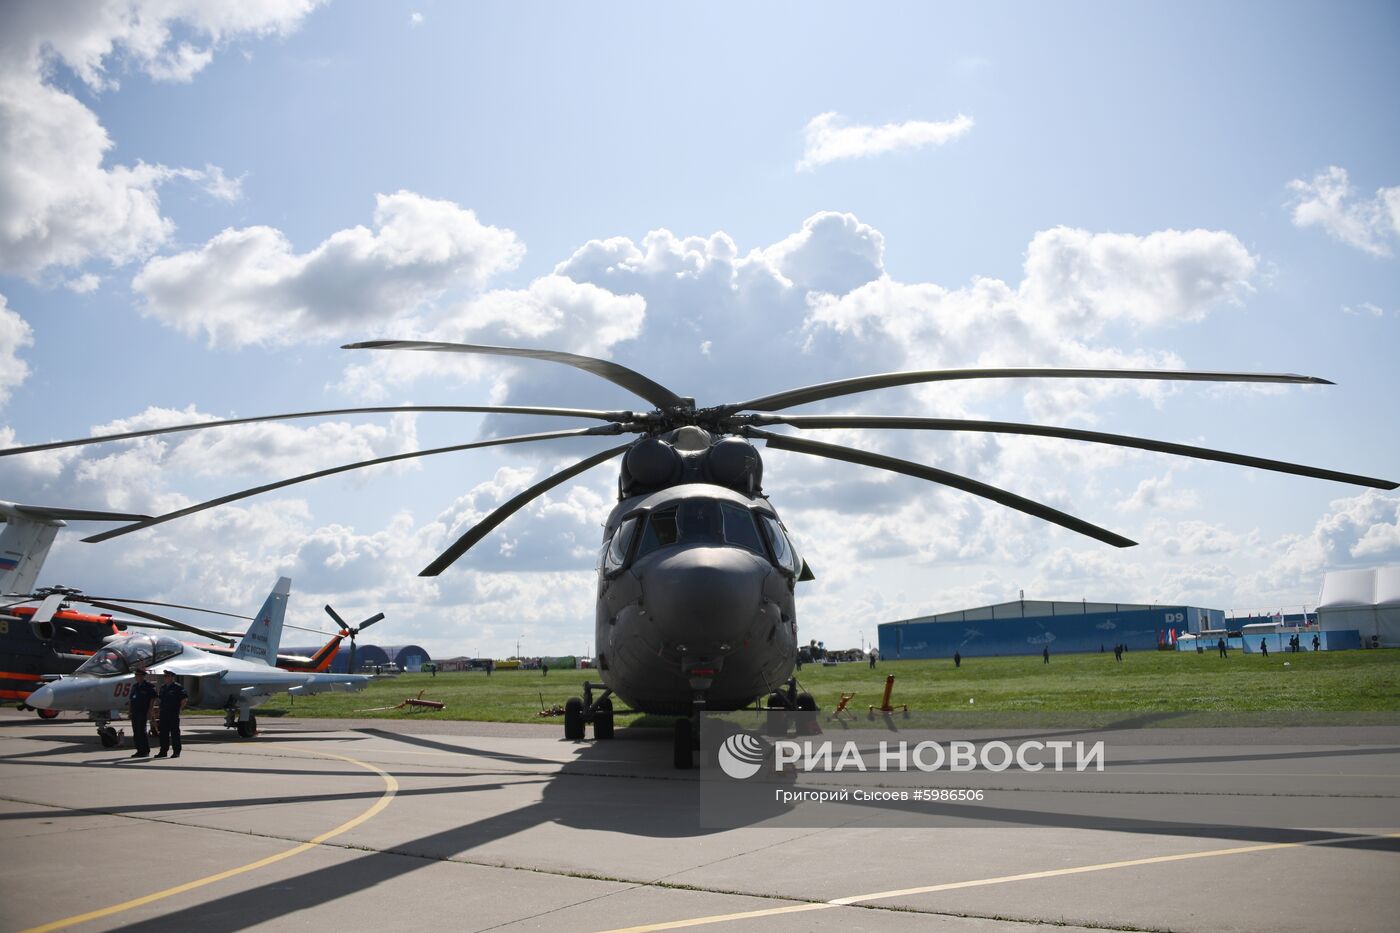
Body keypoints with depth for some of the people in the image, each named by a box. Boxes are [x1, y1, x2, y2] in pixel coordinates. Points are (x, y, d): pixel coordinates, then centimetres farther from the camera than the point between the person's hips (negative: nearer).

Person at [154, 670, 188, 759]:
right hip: (163, 713, 7)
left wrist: (179, 708, -9)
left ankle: (176, 752, 2)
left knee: (175, 732, -2)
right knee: (163, 732, 8)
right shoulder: (163, 687, 14)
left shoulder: (177, 687, -7)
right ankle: (163, 751, 14)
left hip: (173, 714, -7)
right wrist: (161, 708, 15)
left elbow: (185, 698, -10)